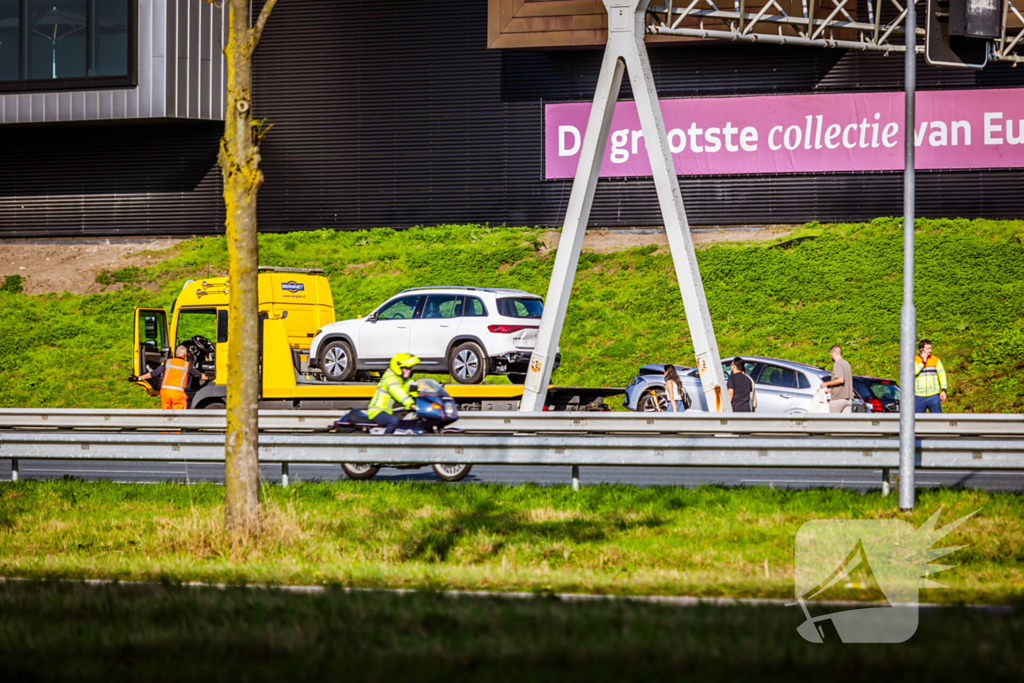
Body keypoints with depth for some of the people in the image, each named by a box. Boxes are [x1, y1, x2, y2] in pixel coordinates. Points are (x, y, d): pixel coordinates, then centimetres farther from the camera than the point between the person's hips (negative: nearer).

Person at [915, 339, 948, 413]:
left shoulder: (935, 359, 6)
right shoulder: (914, 360, 2)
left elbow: (942, 374, 8)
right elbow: (913, 372, -17)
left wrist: (943, 390, -1)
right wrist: (923, 362, -13)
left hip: (933, 396, 0)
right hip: (919, 396, 0)